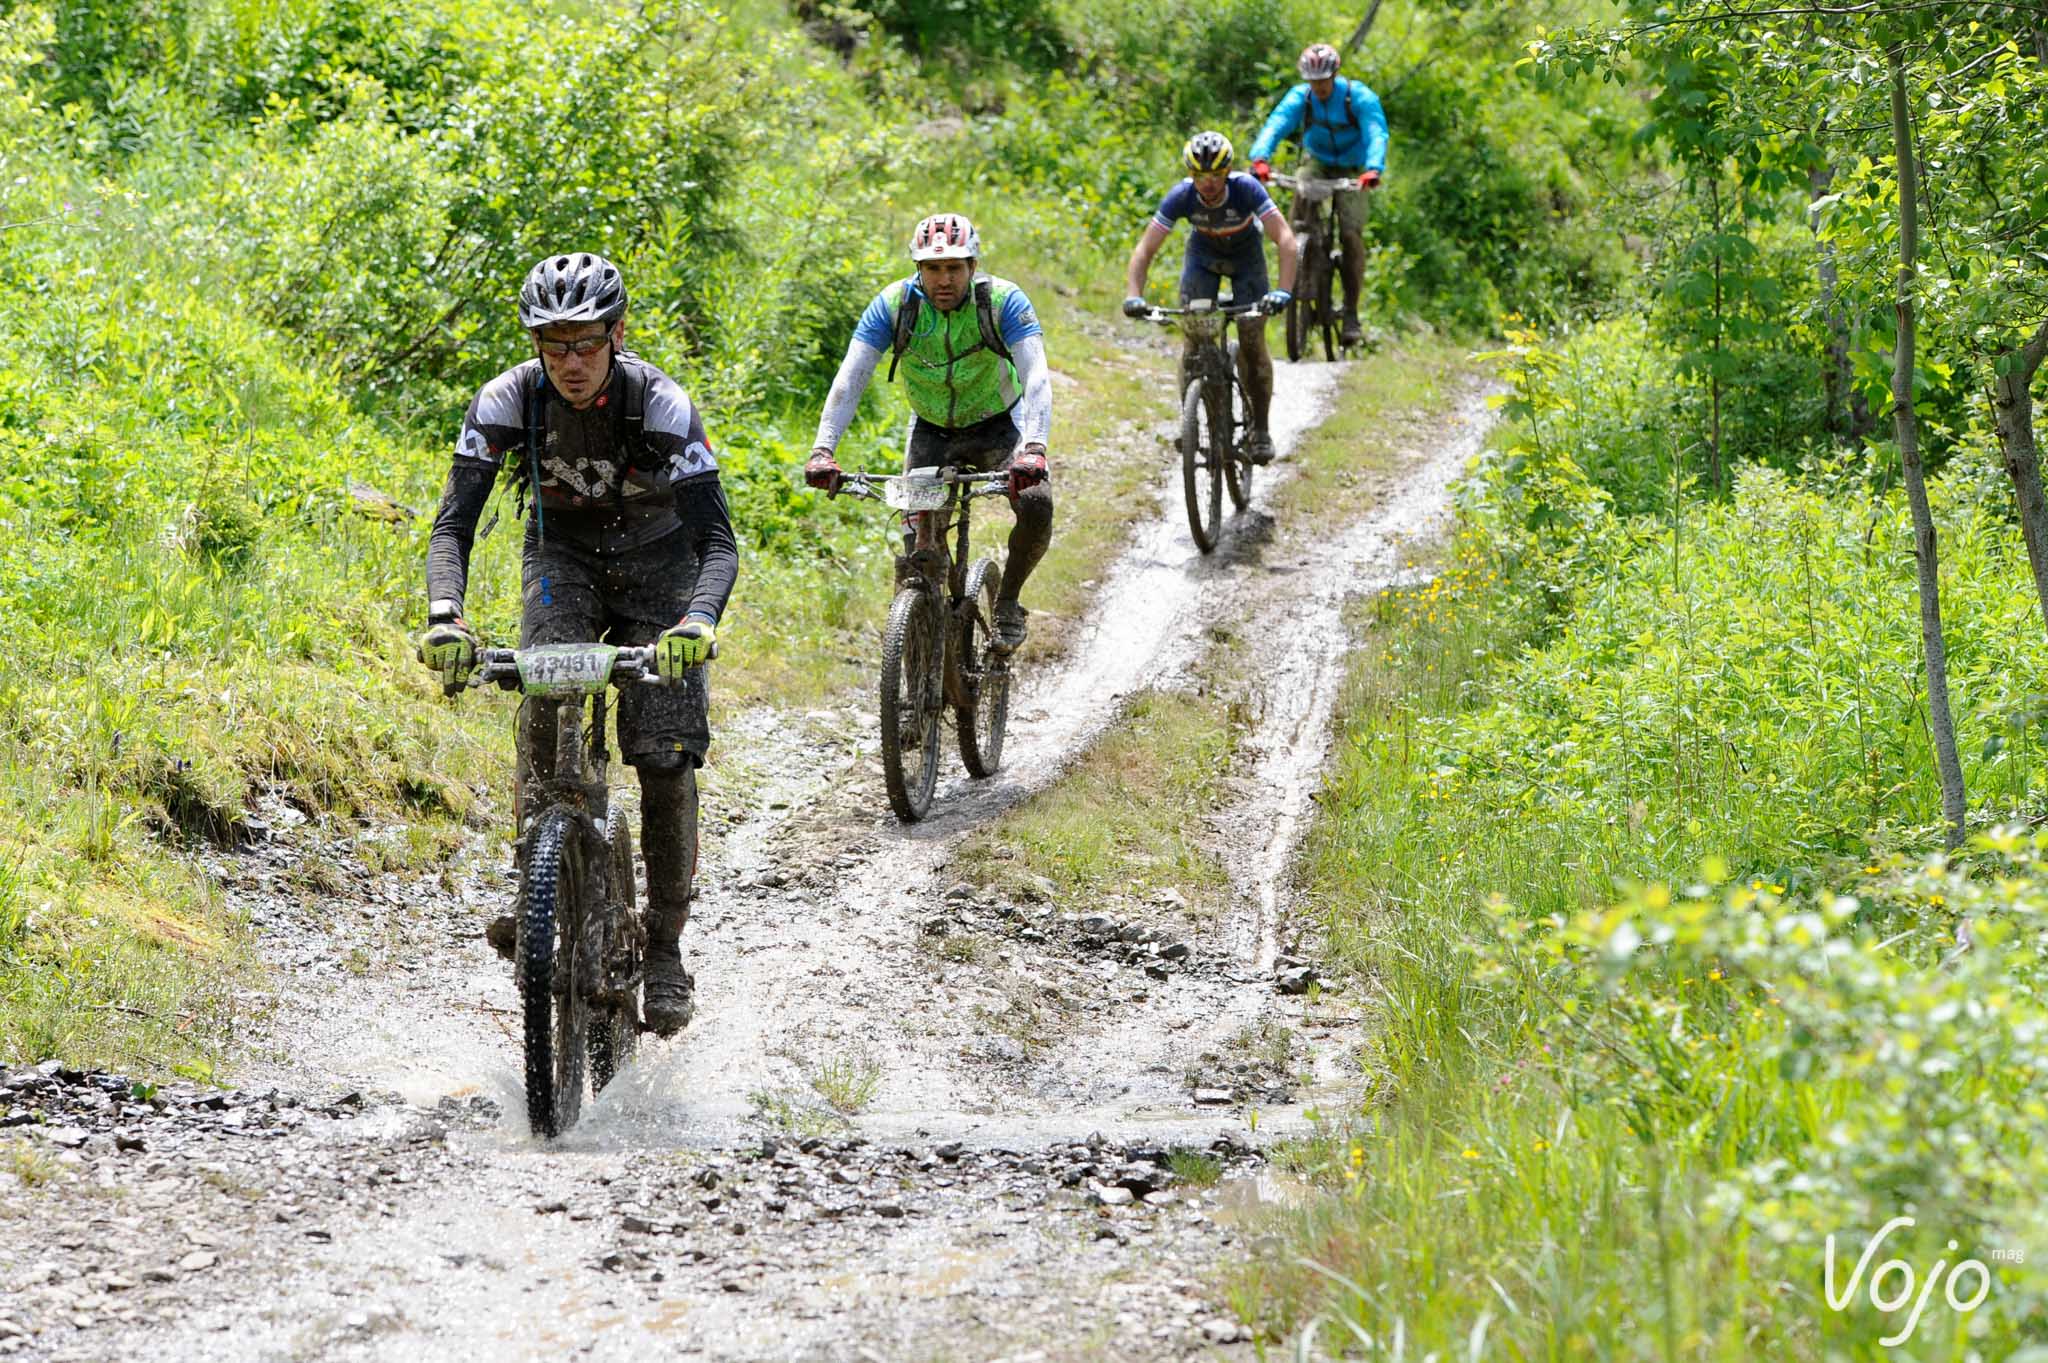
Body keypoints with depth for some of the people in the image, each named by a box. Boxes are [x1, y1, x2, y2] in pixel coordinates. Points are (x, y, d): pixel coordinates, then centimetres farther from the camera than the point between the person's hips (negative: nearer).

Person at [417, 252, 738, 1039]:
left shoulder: (662, 406, -30)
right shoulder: (509, 400, -24)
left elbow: (717, 540, -34)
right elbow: (453, 525, -28)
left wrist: (699, 621, -54)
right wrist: (444, 616, -47)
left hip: (658, 566, -1)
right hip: (564, 556, 1)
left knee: (666, 756, -11)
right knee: (547, 694, -29)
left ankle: (664, 948, 3)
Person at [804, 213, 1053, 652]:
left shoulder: (1004, 301, -25)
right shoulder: (894, 305, -21)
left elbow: (1036, 377, -35)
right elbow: (849, 379, -26)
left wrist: (1033, 449, -52)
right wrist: (823, 450, -41)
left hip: (998, 425, -2)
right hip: (931, 430, 2)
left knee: (1037, 504, -26)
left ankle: (1008, 601, -1)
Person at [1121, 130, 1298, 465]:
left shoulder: (1246, 189, -36)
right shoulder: (1181, 196, -31)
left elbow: (1286, 240, -41)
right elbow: (1145, 249, -29)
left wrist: (1283, 291, -54)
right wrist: (1133, 296, -44)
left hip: (1245, 255, -1)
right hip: (1202, 255, 1)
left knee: (1252, 340, -10)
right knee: (1194, 337, -12)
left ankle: (1260, 429, 1)